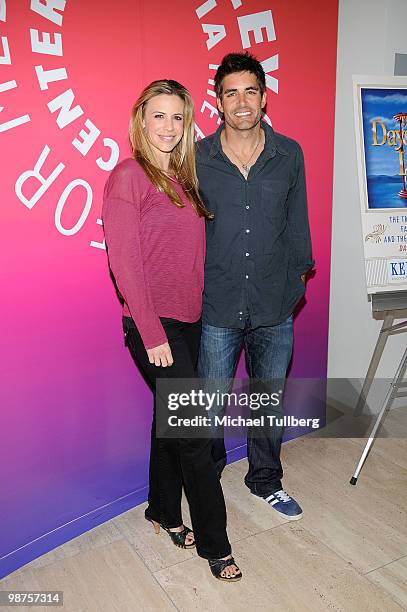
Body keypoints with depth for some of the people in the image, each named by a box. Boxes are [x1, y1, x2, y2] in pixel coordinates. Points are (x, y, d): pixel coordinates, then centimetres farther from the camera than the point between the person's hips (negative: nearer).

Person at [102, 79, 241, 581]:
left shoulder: (182, 178, 13)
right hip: (153, 325, -7)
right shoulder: (128, 176, -10)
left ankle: (164, 512, 37)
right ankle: (213, 543, 18)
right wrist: (152, 334, -16)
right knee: (194, 431, -1)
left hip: (188, 320, 7)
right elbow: (123, 262, -15)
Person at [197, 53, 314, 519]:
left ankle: (266, 480, 41)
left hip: (275, 308, 2)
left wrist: (299, 272, 11)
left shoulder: (290, 154, 2)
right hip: (215, 308, -2)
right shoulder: (196, 158, -3)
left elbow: (296, 222, 11)